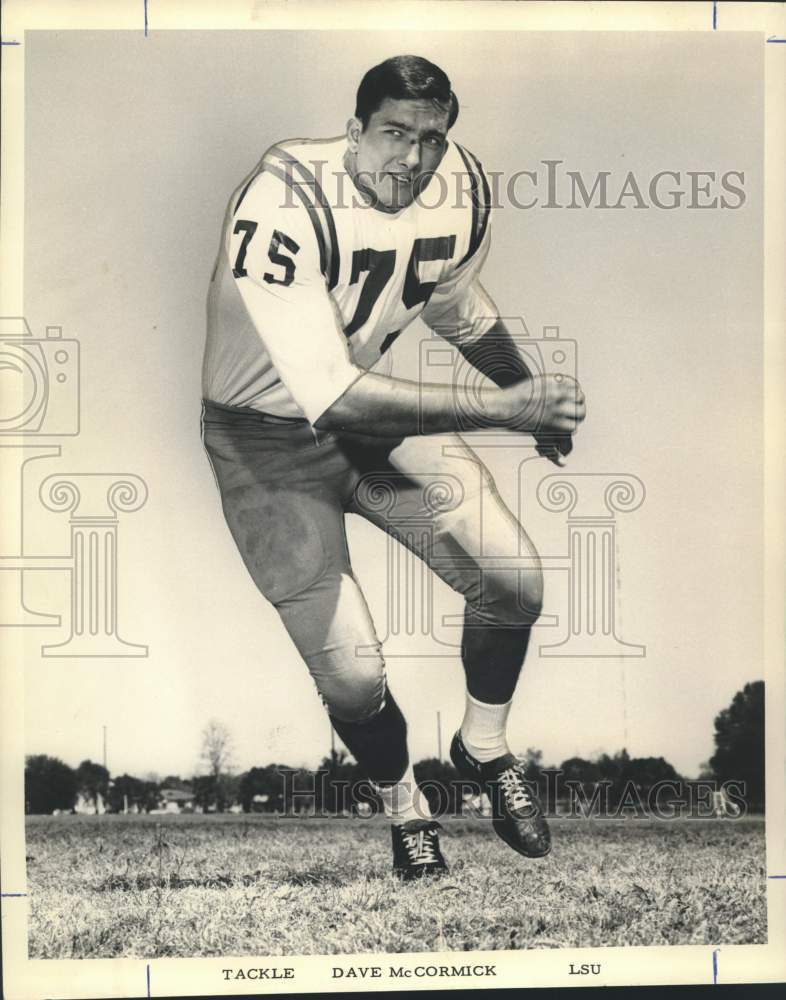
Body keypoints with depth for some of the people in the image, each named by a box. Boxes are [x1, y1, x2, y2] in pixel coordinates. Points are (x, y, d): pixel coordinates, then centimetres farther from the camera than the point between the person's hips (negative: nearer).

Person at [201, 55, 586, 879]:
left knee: (513, 577, -6)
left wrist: (538, 400, 25)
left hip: (380, 404, 6)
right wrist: (500, 408, -36)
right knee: (351, 672, -13)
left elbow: (461, 309, 13)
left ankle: (484, 747, 24)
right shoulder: (287, 205, -31)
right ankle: (405, 809, 21)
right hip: (270, 435, -5)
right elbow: (332, 402, -37)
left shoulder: (460, 187, -10)